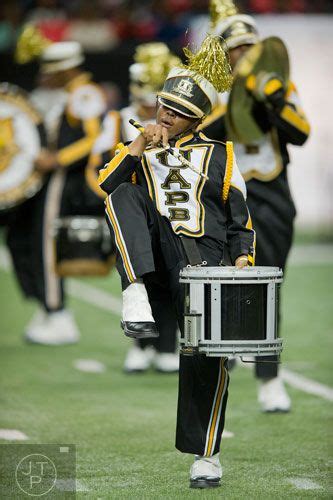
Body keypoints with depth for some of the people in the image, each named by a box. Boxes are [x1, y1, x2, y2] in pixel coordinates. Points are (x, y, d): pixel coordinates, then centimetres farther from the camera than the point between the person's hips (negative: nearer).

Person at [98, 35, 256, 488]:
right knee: (126, 196, -27)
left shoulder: (219, 155, 19)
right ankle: (136, 294, -40)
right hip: (149, 254, 0)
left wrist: (243, 257, -1)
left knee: (206, 350, -15)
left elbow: (240, 218, 16)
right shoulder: (136, 149, 20)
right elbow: (105, 186, 2)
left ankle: (205, 453, -1)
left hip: (200, 255, 0)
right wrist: (139, 147, -6)